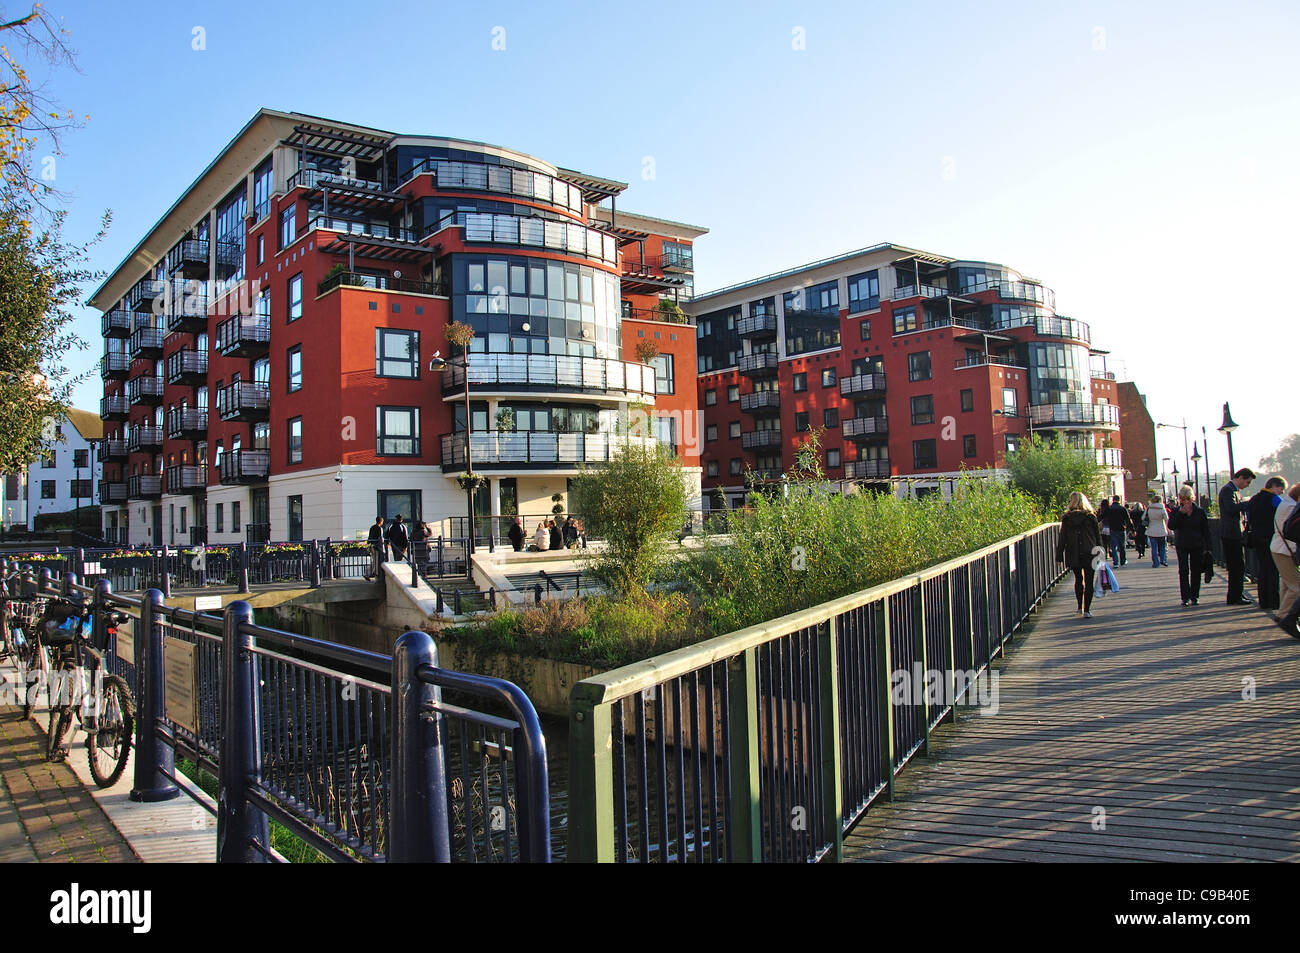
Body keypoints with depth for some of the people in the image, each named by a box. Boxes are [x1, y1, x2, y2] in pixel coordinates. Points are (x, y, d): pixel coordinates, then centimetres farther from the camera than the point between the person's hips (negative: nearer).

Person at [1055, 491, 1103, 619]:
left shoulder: (1066, 518, -3)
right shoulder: (1091, 517, -3)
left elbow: (1062, 539, -1)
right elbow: (1098, 536, 0)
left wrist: (1059, 557, 4)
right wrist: (1100, 553, 8)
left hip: (1073, 555, 1)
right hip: (1090, 555, -1)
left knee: (1078, 580, 18)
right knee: (1089, 581, 3)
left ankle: (1080, 607, 21)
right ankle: (1086, 610, -2)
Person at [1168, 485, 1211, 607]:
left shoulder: (1199, 511, 1)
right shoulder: (1176, 511, 1)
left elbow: (1206, 530, 4)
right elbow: (1171, 526, -13)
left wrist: (1207, 547, -1)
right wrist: (1180, 513, -20)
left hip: (1197, 545, 1)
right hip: (1182, 545, -1)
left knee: (1196, 572, 6)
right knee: (1183, 571, -6)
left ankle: (1195, 597, 16)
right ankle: (1185, 597, -3)